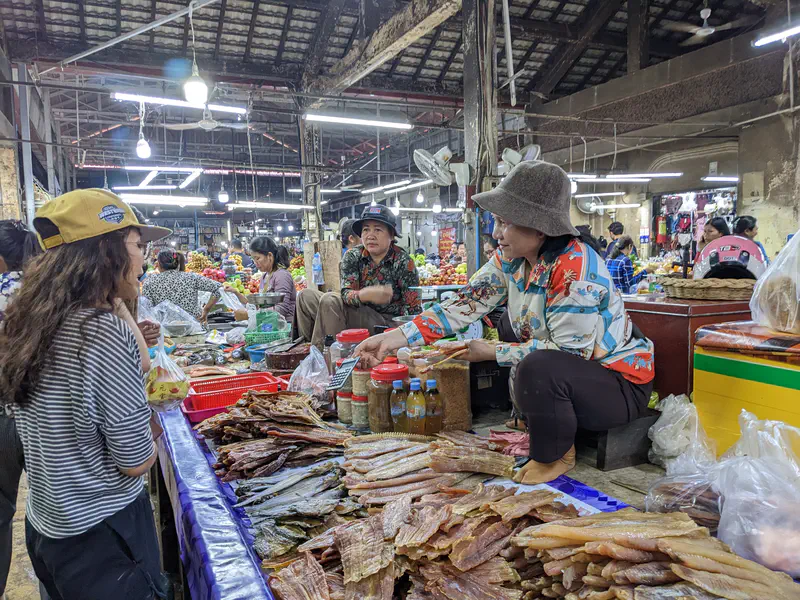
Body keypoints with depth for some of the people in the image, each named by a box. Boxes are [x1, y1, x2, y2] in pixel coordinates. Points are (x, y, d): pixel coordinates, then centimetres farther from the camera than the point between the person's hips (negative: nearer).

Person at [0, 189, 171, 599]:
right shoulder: (104, 330, -27)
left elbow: (139, 367, 9)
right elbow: (136, 462, -22)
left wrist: (117, 301, 1)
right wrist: (148, 446, -1)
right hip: (102, 534, -8)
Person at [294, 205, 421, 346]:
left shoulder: (403, 262, -12)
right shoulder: (352, 256, 0)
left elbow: (413, 309, -12)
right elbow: (346, 293, -13)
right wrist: (365, 295, -36)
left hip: (388, 322, -5)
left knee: (329, 300, -24)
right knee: (306, 296, -1)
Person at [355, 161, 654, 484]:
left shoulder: (575, 267, -28)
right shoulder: (511, 259, -3)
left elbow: (569, 349, -27)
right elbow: (467, 303, -8)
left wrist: (493, 352, -20)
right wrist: (398, 337, -17)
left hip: (621, 383, -8)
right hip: (570, 374, 9)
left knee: (538, 368, -33)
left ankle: (554, 457, -6)